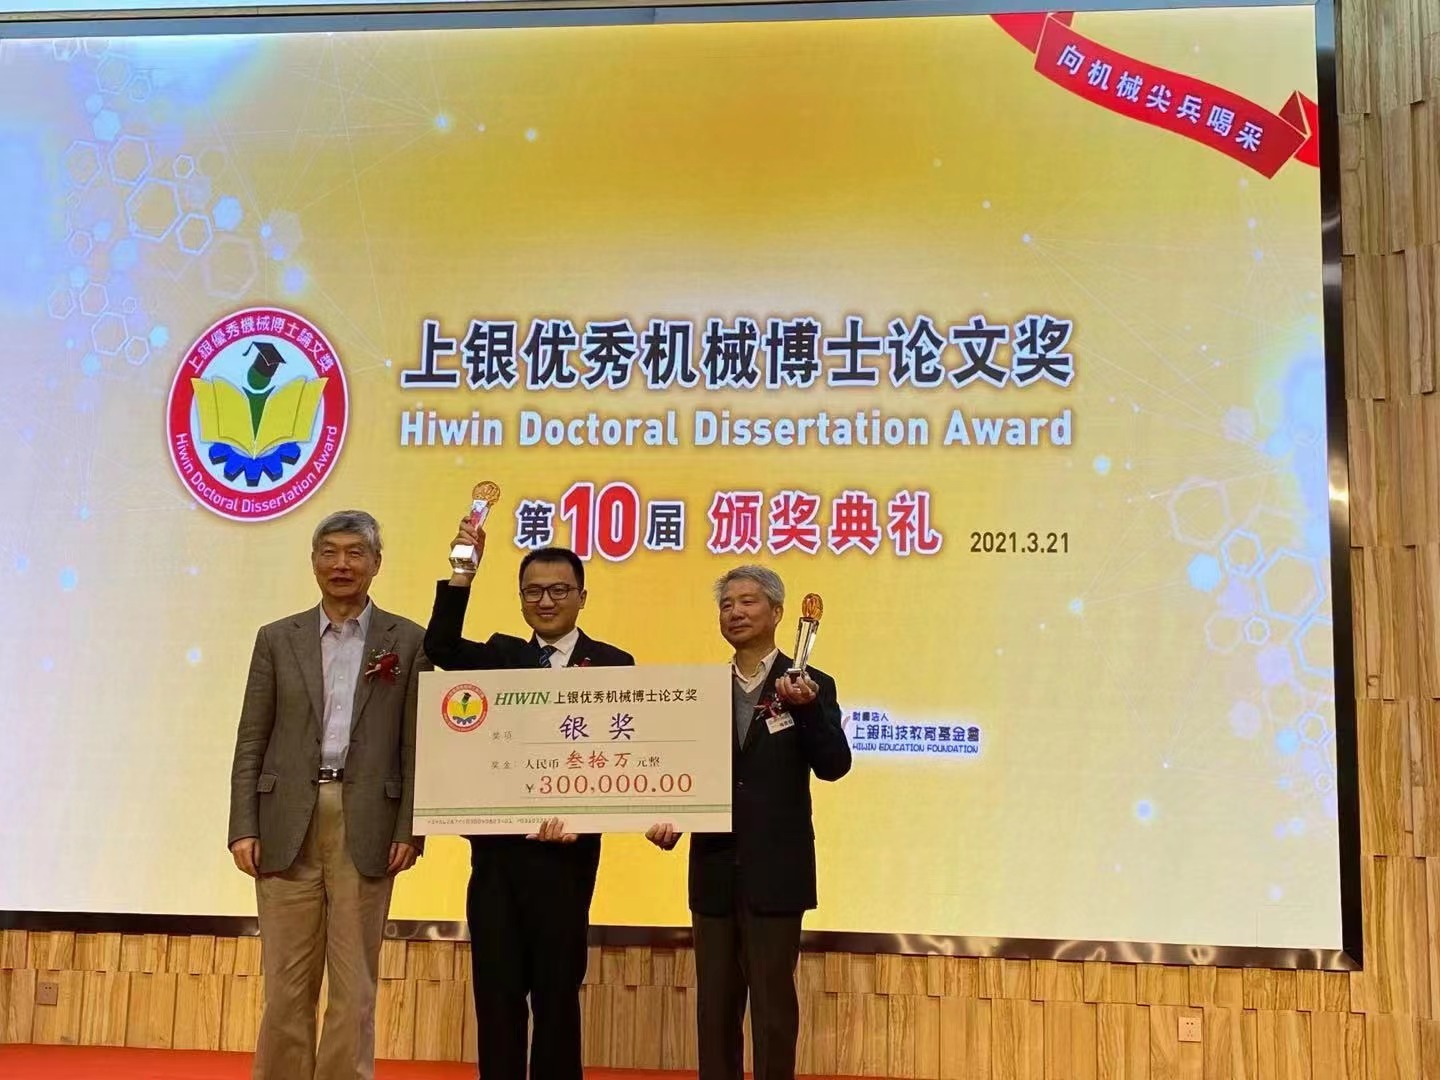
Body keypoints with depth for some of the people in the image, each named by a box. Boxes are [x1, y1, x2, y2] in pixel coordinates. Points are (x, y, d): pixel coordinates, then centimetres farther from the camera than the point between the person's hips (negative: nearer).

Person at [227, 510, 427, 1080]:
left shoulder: (408, 641, 4)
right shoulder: (278, 639, 9)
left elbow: (417, 746, 2)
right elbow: (251, 743, 6)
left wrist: (410, 830, -5)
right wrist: (244, 828, -1)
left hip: (367, 826, -1)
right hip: (288, 824, 1)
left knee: (355, 984, 5)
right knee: (287, 982, 6)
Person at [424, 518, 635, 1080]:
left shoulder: (611, 664, 0)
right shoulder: (502, 654, 11)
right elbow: (440, 648, -7)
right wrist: (462, 572, -19)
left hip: (563, 848, -3)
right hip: (495, 846, 3)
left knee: (557, 991, 8)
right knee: (496, 991, 9)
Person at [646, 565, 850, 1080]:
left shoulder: (811, 686, -3)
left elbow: (833, 765, -13)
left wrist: (805, 707, -27)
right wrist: (669, 817, -10)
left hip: (775, 872, -4)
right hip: (714, 870, 4)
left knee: (772, 1000, 5)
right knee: (715, 1003, 13)